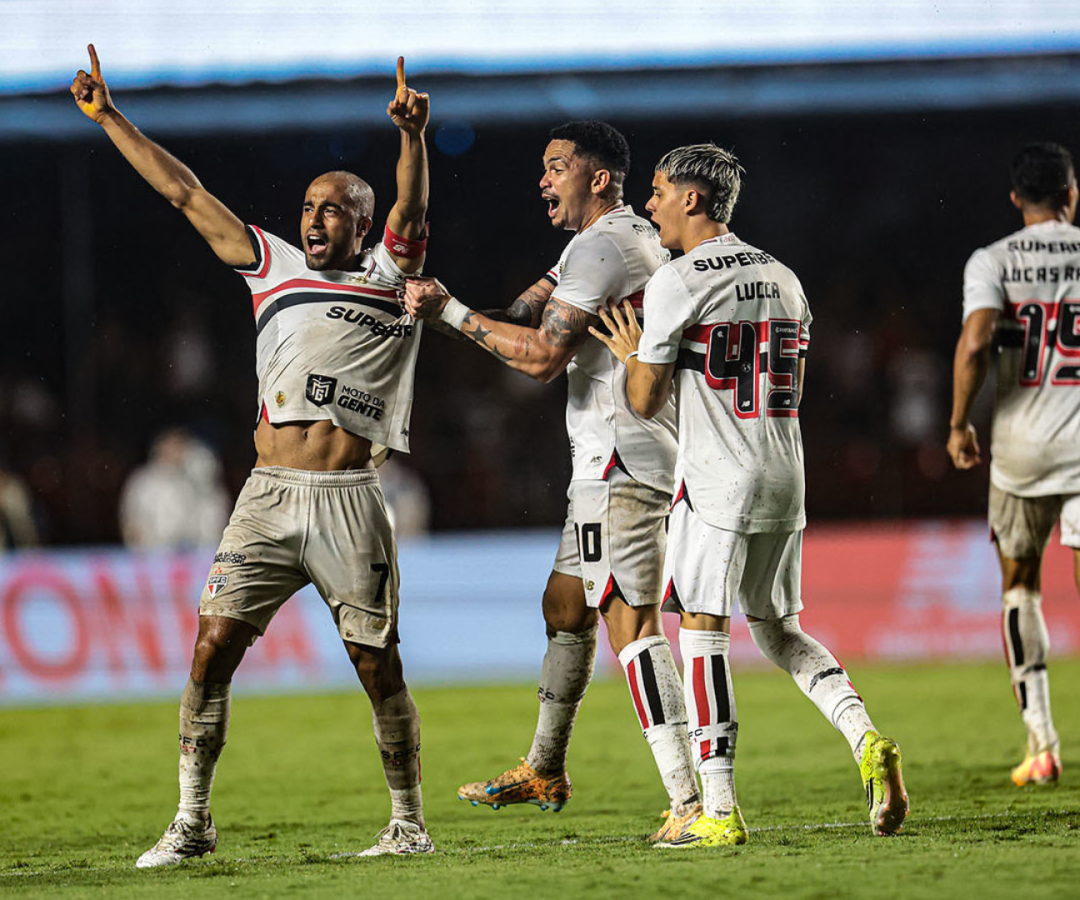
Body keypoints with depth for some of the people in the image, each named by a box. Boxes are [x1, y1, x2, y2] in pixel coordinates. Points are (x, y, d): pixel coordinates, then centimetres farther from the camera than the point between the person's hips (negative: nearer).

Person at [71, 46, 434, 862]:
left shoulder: (388, 275, 8)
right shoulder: (272, 266, 16)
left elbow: (411, 217, -11)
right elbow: (184, 192, 18)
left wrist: (413, 137, -30)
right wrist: (109, 118, 17)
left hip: (349, 502, -3)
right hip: (268, 497, 3)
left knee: (379, 666, 0)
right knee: (213, 647, -6)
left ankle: (409, 822, 13)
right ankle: (193, 822, 1)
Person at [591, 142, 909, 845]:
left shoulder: (676, 284, -9)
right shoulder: (783, 278, 14)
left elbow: (646, 402, -6)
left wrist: (631, 356, 16)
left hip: (718, 481, -7)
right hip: (786, 475, 7)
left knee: (702, 629, -3)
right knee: (778, 630, 17)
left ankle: (719, 808, -8)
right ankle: (867, 740, -4)